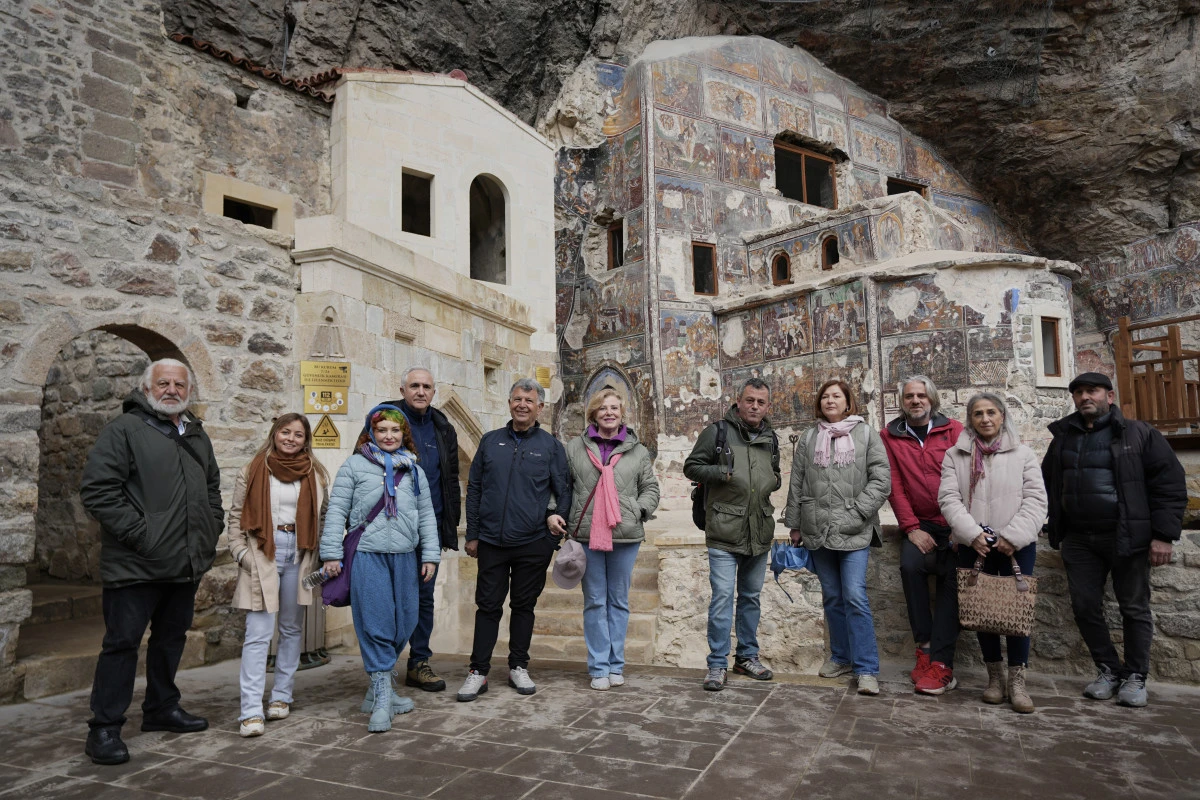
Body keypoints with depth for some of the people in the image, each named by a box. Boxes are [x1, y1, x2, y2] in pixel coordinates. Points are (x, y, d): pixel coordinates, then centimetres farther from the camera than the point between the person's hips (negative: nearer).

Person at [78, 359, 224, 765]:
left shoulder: (197, 436, 15)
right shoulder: (124, 430, -7)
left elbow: (213, 487, 25)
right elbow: (97, 488, -16)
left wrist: (211, 529, 12)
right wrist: (137, 532, -19)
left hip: (187, 563, 7)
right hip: (136, 563, -7)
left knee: (172, 638, 17)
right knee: (122, 642, 0)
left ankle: (162, 708, 32)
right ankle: (104, 728, 11)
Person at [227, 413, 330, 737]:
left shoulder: (315, 475, 7)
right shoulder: (253, 471, 2)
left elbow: (323, 517, 10)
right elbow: (236, 517, 4)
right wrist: (241, 554, -6)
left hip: (298, 556, 3)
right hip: (262, 556, -3)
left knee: (292, 629, 12)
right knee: (258, 634, -6)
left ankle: (282, 696, 26)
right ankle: (251, 711, -4)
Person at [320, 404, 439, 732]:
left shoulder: (415, 471, 16)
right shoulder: (354, 466, 5)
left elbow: (426, 515, 16)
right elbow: (337, 510, 2)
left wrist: (430, 555, 10)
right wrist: (331, 554, -4)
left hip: (405, 556, 4)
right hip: (367, 555, -4)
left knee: (404, 624, 7)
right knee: (376, 626, -6)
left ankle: (380, 684, 26)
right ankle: (382, 699, 2)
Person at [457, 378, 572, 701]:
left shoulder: (551, 446, 4)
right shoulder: (490, 441, 8)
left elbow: (563, 491, 7)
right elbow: (474, 489, 10)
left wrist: (556, 515, -14)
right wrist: (472, 534, 6)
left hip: (533, 543, -1)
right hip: (491, 541, 1)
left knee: (524, 605, 11)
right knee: (488, 606, 6)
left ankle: (518, 668, 25)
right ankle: (478, 672, 16)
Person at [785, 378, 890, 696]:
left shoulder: (866, 434, 3)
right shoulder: (808, 439, 11)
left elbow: (881, 478, -3)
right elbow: (796, 485, 12)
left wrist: (858, 510, -11)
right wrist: (794, 525, 11)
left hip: (854, 531, -3)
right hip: (818, 530, 3)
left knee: (855, 597, -9)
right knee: (832, 597, 11)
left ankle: (866, 668, -2)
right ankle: (841, 657, 25)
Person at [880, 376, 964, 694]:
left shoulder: (954, 430, 3)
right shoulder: (889, 436, 5)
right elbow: (894, 485, 0)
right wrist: (911, 527, -7)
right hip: (919, 524, 0)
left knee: (949, 582, -6)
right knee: (910, 566, -24)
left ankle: (941, 663, -3)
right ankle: (925, 645, -12)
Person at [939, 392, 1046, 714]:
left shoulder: (1022, 454, 7)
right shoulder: (955, 455, 7)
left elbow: (1035, 499, -1)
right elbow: (949, 498, -1)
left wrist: (1013, 536, -12)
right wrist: (972, 533, -13)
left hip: (1016, 545, 0)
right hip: (974, 545, 1)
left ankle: (1017, 680, 9)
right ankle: (994, 675, 19)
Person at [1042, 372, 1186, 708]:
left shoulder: (1137, 434, -3)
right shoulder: (1063, 437, 10)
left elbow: (1169, 483, -6)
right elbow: (1048, 484, 16)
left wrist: (1164, 535, -11)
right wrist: (1055, 528, 9)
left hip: (1127, 537, -4)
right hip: (1079, 539, 4)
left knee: (1134, 608, 6)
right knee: (1085, 606, 4)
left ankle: (1135, 677, 19)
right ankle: (1109, 670, 20)